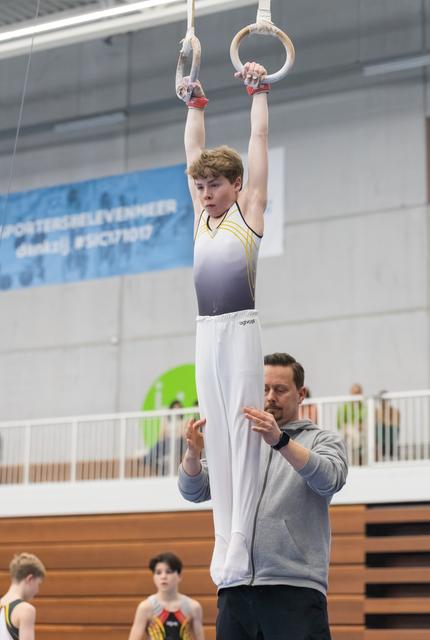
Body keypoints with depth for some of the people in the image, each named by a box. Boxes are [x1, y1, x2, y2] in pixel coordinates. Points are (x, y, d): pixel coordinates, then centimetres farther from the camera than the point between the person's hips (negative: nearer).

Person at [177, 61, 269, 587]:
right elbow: (193, 149, 23)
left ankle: (240, 546, -11)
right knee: (215, 434, 5)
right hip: (206, 331, 6)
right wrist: (194, 103, 30)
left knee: (242, 429, -8)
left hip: (242, 328, -6)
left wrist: (259, 91, 11)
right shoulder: (202, 215, 15)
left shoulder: (248, 209, 2)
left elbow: (259, 139, 4)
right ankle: (224, 540, 8)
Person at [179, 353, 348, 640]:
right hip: (236, 588, 4)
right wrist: (193, 454, -13)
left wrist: (279, 440, -29)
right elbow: (195, 491, 9)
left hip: (295, 587, -4)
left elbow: (329, 479, -14)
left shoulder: (323, 440, 8)